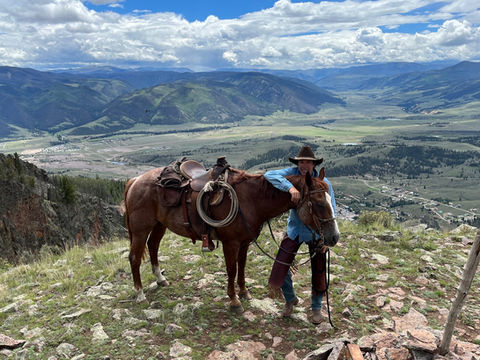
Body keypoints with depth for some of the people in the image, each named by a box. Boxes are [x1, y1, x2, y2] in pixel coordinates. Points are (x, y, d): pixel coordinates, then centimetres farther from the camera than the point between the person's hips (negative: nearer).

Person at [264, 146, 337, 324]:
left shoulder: (323, 183, -13)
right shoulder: (292, 174, -12)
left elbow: (331, 212, -9)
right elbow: (269, 175, -27)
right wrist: (290, 187, -42)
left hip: (316, 233, -1)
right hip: (294, 230, 1)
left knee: (318, 272, 8)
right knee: (280, 269, 1)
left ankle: (316, 307, 35)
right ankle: (290, 300, 31)